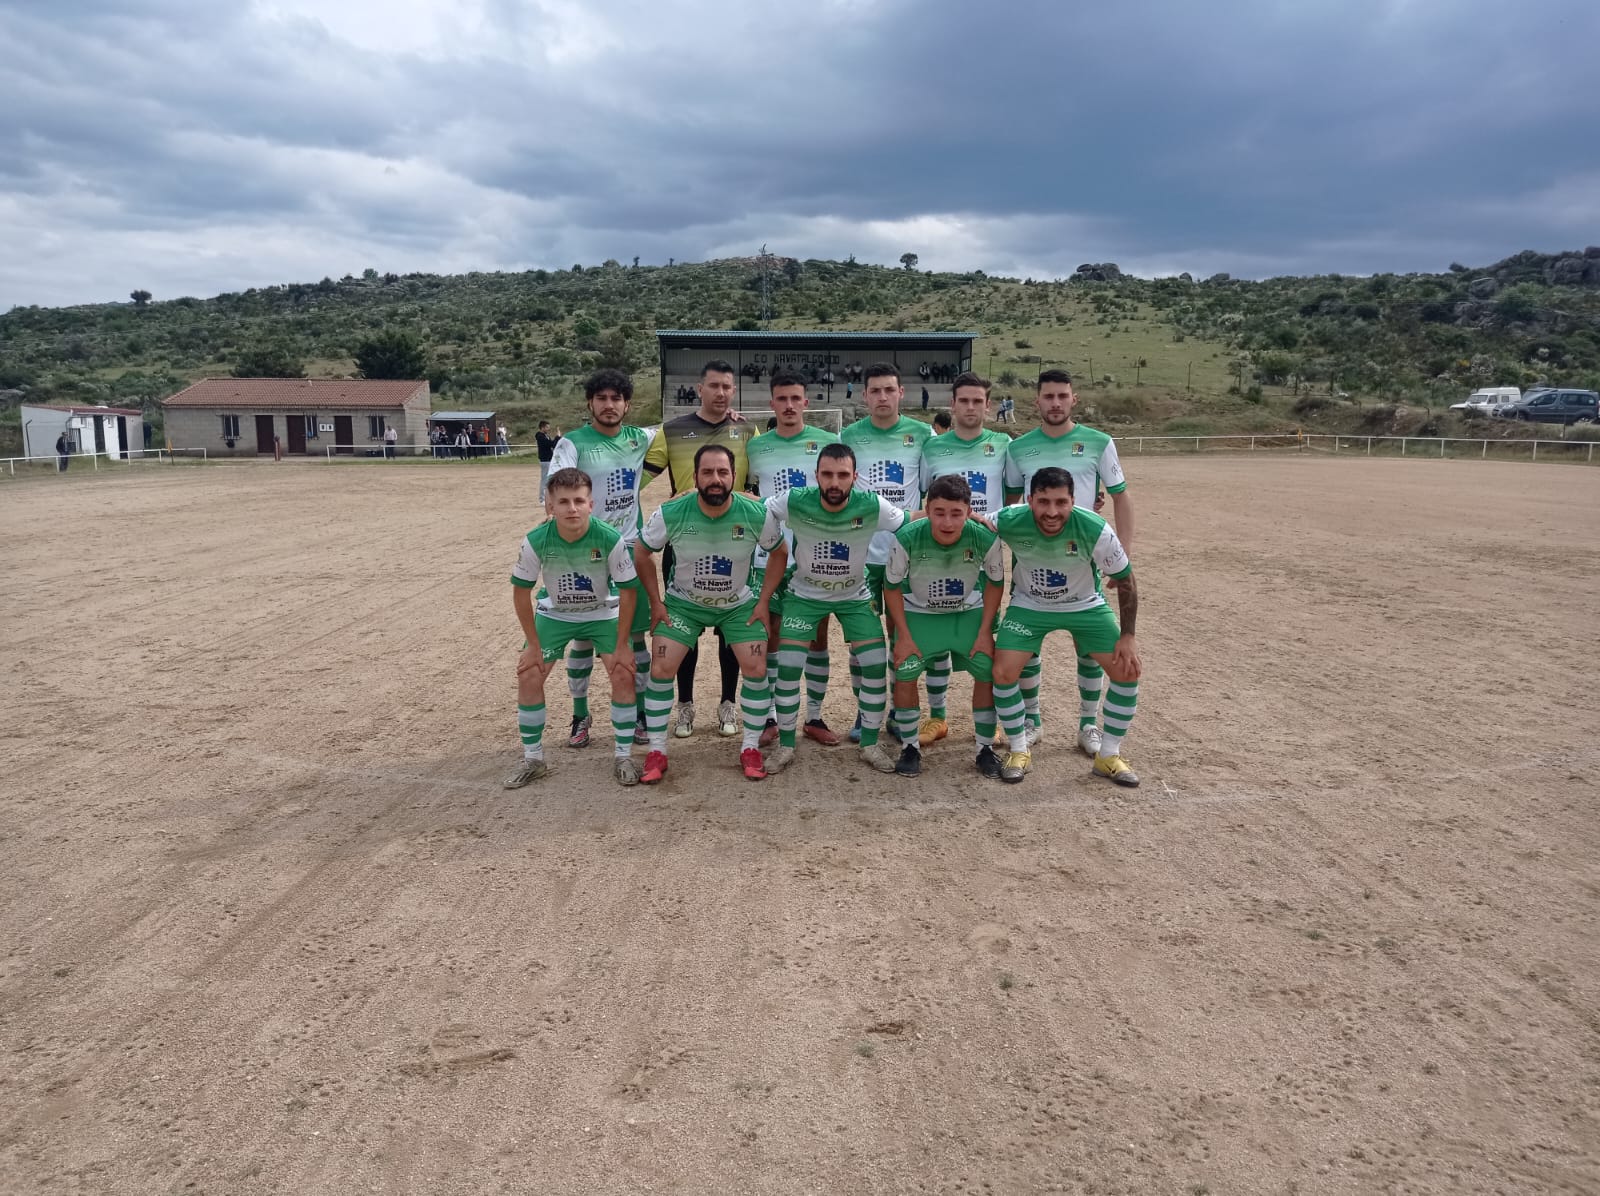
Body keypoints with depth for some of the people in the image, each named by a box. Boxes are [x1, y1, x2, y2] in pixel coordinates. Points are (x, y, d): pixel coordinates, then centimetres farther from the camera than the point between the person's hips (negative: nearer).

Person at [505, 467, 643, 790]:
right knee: (528, 676, -6)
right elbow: (521, 591, -11)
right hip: (554, 614, 2)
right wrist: (533, 643, -9)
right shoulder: (536, 540, -27)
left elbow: (628, 591, -18)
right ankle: (533, 760, 11)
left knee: (623, 674, -15)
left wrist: (622, 645, -16)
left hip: (603, 613, -1)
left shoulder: (610, 538, -30)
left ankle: (624, 757, 3)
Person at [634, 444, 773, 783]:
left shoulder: (756, 513, -21)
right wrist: (655, 602, -5)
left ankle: (751, 748, 9)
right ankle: (657, 751, 5)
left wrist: (764, 602, -6)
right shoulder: (671, 513, -22)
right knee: (660, 669, -10)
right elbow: (641, 553, -5)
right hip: (683, 603, 0)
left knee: (756, 670, -9)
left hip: (739, 605, 0)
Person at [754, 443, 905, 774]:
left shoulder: (872, 507, -25)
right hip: (804, 595, -1)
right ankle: (785, 745, 11)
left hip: (855, 597, 1)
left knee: (876, 665, -7)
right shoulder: (794, 503, -26)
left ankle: (870, 744, 13)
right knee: (788, 667, -9)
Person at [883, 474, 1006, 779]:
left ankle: (986, 749, 9)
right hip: (919, 613, -1)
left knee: (989, 673, -9)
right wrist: (903, 636, -14)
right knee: (904, 674, -15)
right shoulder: (907, 538, -31)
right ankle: (910, 747, 5)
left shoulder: (985, 539, -28)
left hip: (969, 612, 1)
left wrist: (985, 633, -9)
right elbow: (892, 585, -13)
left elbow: (995, 582, -8)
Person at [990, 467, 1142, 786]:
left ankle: (1108, 756, 10)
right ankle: (1019, 752, 9)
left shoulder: (1095, 529, -29)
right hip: (1029, 606, 0)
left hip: (1086, 606, 0)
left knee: (1128, 670, -9)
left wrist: (1128, 636, -12)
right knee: (1003, 673, -14)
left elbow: (1125, 580, -14)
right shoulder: (1009, 523, -30)